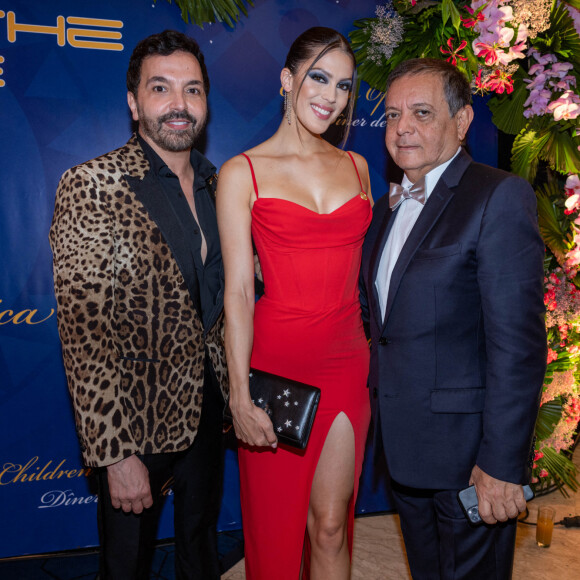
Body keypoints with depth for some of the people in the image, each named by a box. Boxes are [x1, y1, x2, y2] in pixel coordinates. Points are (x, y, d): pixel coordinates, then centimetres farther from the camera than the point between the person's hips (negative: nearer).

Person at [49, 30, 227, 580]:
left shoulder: (217, 184, 2)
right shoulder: (90, 187, -18)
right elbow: (85, 335, -20)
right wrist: (115, 453, -22)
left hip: (207, 404, 6)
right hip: (136, 417, -5)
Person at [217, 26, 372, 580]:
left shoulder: (355, 167, 9)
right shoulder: (242, 173, -4)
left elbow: (363, 268, 13)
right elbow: (238, 292, -8)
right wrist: (240, 395, -12)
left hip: (347, 362, 3)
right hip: (276, 362, -3)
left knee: (329, 524, 10)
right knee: (276, 524, 12)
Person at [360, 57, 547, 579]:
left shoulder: (500, 197, -15)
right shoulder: (389, 206, 11)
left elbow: (518, 342, -21)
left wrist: (501, 462, -21)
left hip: (466, 447, -7)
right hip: (402, 441, 7)